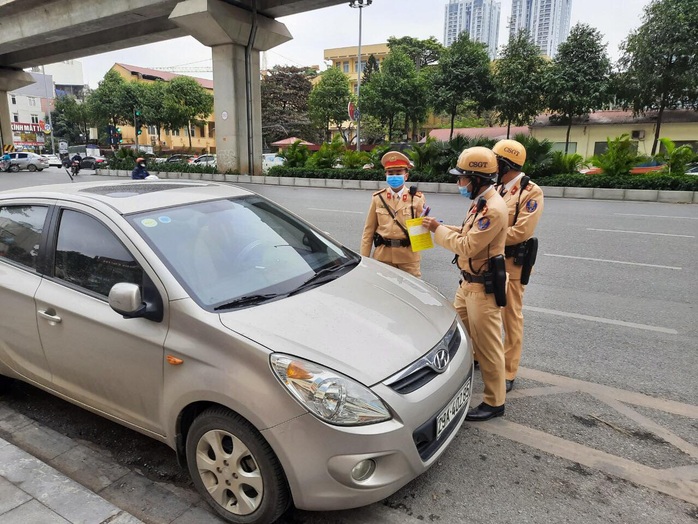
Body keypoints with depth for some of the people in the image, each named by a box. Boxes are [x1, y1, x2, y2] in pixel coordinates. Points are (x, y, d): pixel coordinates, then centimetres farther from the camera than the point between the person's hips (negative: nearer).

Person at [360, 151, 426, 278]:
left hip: (409, 256, -1)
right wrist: (364, 258, 1)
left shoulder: (417, 198, -1)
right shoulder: (377, 198, 1)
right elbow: (369, 230, 3)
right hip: (383, 255, 1)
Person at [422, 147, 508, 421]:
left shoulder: (493, 209, -24)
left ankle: (495, 402, 15)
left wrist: (438, 229, -13)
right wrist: (440, 226, 2)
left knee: (487, 343, 0)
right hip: (468, 281, 10)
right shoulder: (481, 202, 9)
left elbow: (467, 246, -24)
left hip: (484, 286, -10)